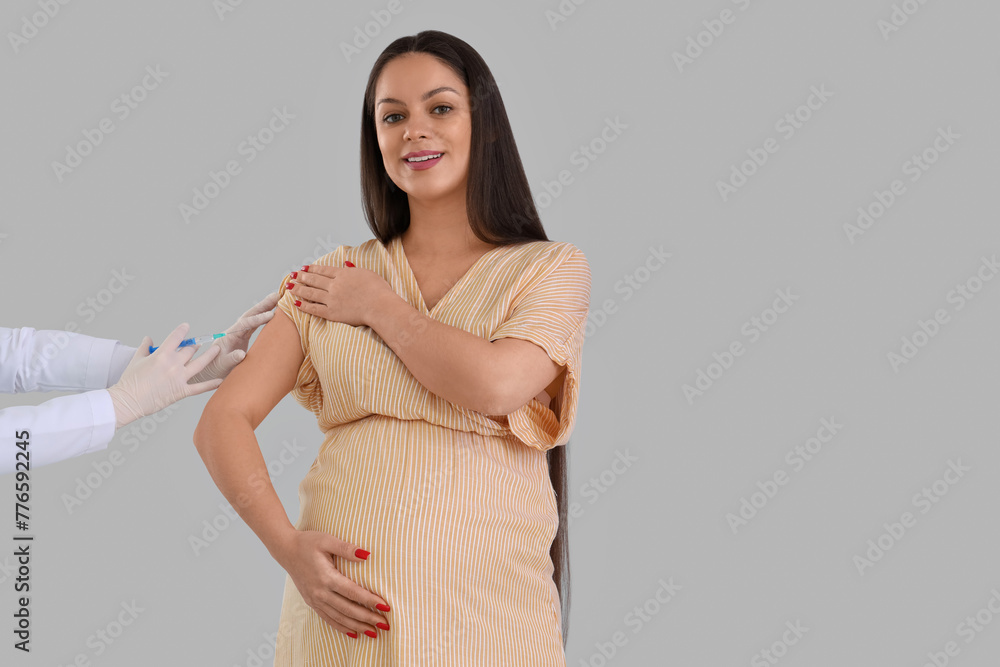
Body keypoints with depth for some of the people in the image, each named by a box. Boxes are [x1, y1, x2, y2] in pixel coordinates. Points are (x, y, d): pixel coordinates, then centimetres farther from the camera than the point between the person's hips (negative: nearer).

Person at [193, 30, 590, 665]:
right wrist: (286, 545, -12)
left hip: (485, 610, -2)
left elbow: (496, 385, -17)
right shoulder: (336, 277, 7)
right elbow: (223, 419, 2)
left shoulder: (554, 268, 2)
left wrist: (380, 308, -4)